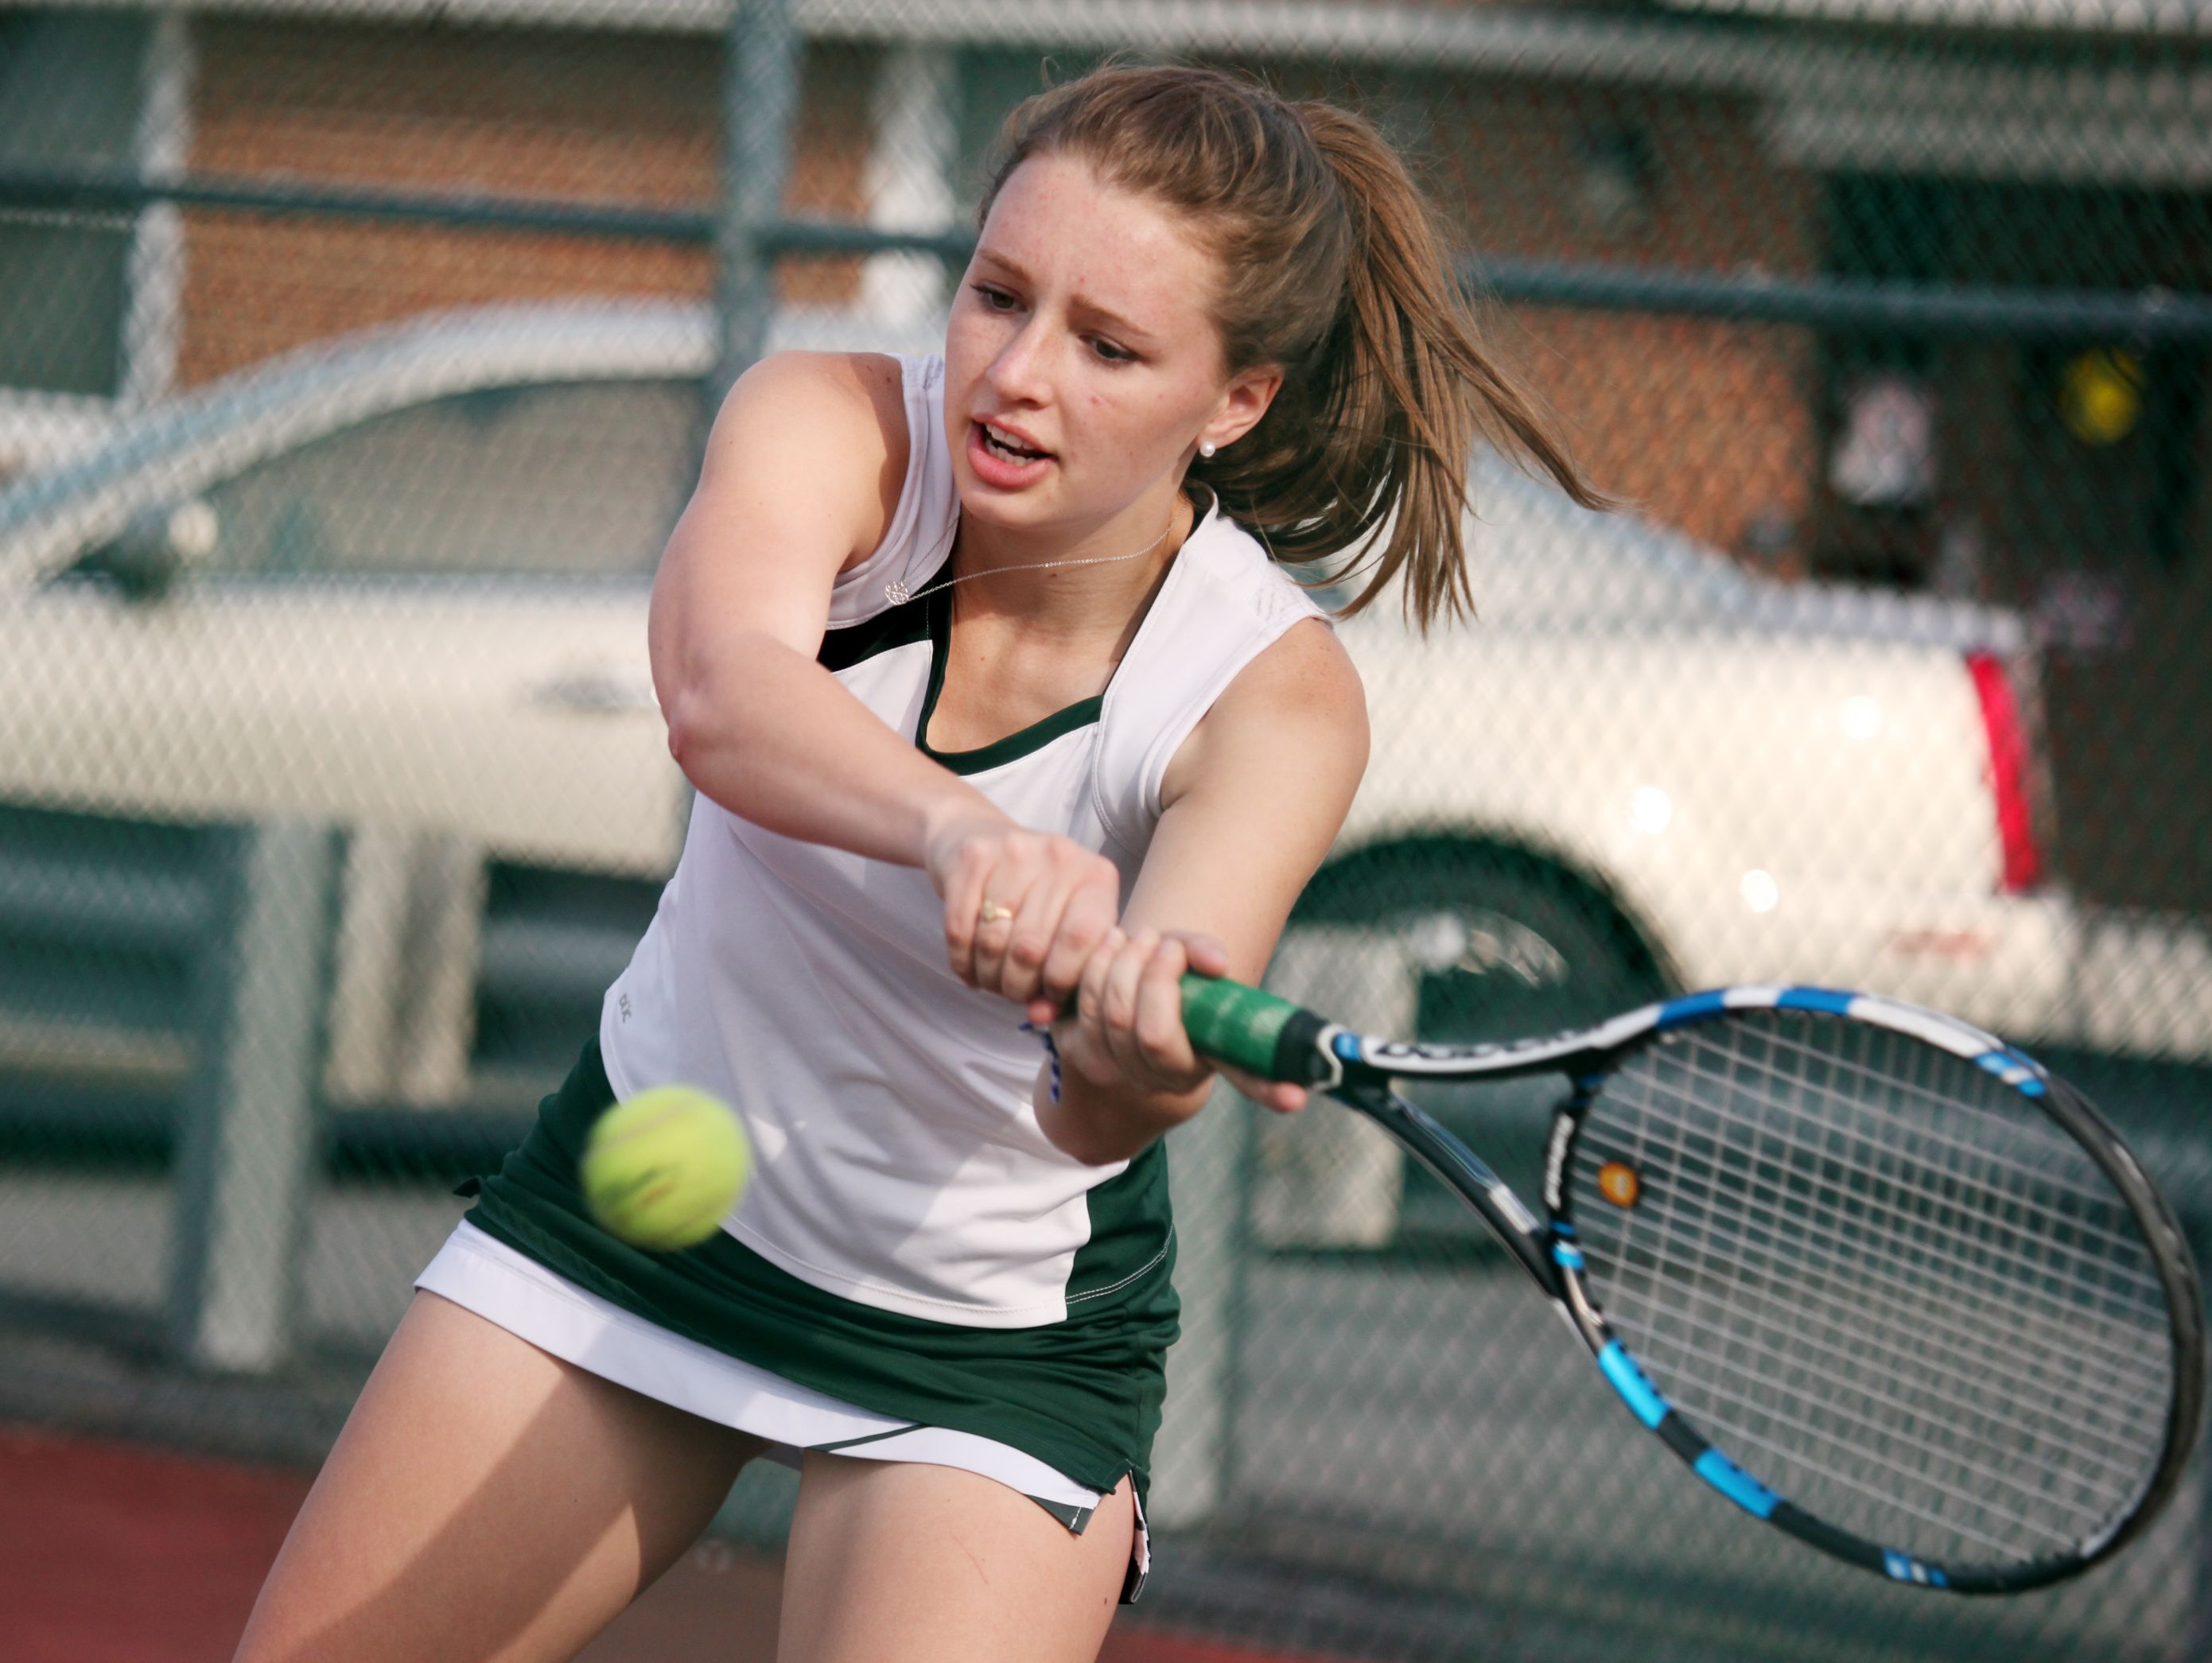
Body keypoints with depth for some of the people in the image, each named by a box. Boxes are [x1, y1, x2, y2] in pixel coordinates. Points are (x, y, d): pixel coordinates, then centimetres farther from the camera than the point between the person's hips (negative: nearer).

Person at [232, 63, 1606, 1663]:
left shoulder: (1275, 693, -24)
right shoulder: (834, 427, -20)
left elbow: (1093, 1112, -39)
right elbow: (719, 695, -43)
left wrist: (1137, 1065, -64)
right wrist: (956, 830, -63)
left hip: (991, 1335, -2)